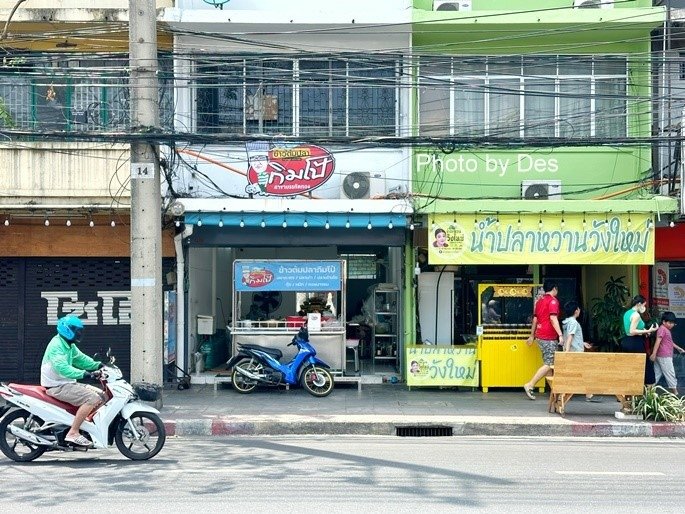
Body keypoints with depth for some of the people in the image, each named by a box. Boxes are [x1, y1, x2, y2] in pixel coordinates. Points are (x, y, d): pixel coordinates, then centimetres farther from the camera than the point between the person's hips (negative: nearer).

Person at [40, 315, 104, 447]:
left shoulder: (69, 345, 14)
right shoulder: (56, 345, -19)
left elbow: (80, 358, 21)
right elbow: (62, 367, -31)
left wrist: (98, 365, 5)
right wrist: (83, 374, -39)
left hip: (66, 383, 10)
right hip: (57, 386, -10)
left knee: (101, 395, 7)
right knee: (92, 398, -26)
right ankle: (73, 433, -25)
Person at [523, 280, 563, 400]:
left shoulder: (540, 301, 16)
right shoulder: (553, 301, -9)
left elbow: (535, 319, 20)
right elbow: (553, 319, -20)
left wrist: (532, 336, 26)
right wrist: (560, 334, -24)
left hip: (540, 336, 9)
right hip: (549, 337, -9)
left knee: (549, 363, 11)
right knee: (549, 364, -7)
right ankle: (530, 385, -11)